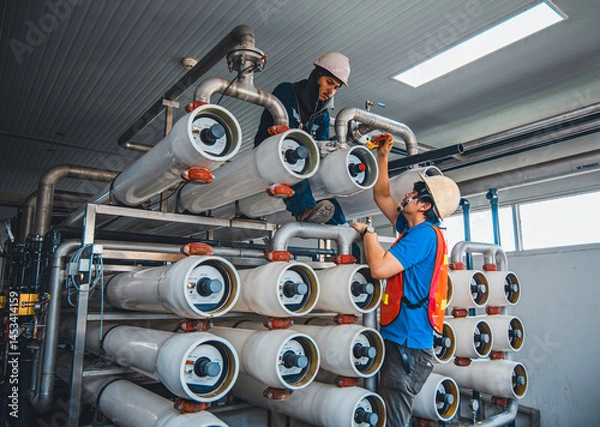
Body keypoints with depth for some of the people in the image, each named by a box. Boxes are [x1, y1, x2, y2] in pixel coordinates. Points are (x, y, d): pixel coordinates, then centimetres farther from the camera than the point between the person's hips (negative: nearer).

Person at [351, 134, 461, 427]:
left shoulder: (424, 233, -16)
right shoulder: (414, 229, 12)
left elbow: (379, 268, -25)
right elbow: (382, 196, 23)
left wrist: (368, 232, -10)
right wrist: (382, 157, 19)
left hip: (407, 342, -10)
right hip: (401, 338, 10)